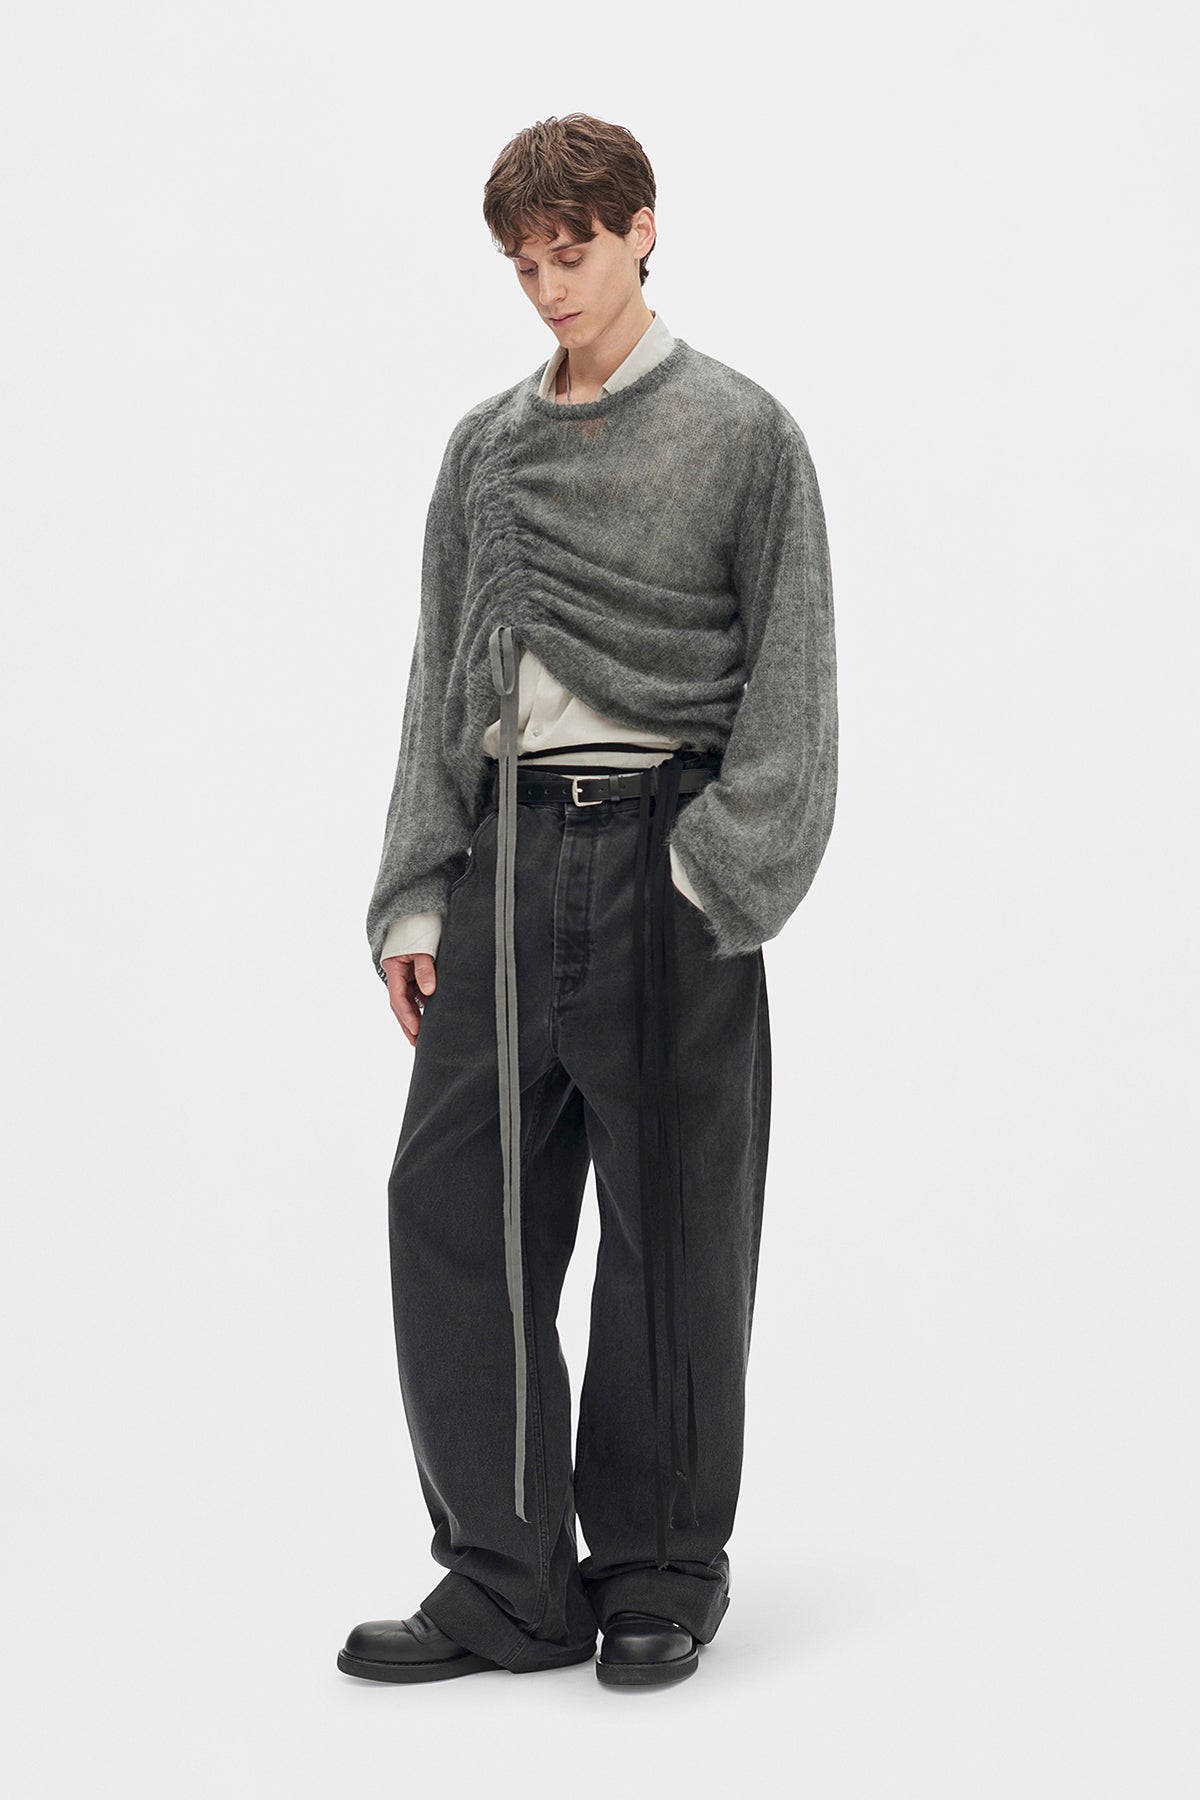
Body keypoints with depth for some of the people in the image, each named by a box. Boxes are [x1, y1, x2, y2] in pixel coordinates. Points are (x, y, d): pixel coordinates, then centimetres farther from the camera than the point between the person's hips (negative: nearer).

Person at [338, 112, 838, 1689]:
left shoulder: (741, 434, 2)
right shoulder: (483, 449, 16)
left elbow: (788, 675, -2)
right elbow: (440, 676, 17)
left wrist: (719, 877, -13)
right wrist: (418, 895, 8)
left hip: (663, 859, -4)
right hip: (507, 855, 5)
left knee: (672, 1231, 2)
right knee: (454, 1208, 0)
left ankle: (661, 1573, 16)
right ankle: (509, 1585, 10)